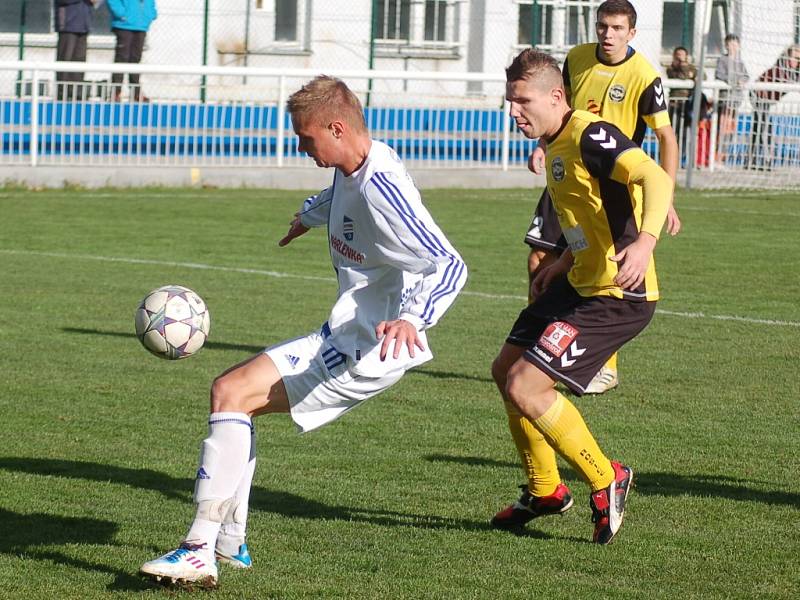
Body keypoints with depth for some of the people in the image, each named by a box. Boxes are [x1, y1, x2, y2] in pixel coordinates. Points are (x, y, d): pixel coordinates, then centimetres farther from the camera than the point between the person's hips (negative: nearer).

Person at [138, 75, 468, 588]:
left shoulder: (380, 190, -24)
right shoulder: (354, 170, 6)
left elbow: (450, 266, -30)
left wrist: (412, 319, -46)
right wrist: (310, 215, 54)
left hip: (367, 349, -10)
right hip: (344, 336, 10)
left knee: (231, 393, -17)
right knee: (232, 389, 18)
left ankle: (200, 552, -21)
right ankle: (230, 543, 21)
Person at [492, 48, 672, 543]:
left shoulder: (589, 136, -20)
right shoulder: (556, 146, 12)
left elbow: (656, 178, -35)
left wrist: (645, 241, -50)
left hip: (618, 296, -11)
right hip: (580, 284, 11)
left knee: (525, 388, -16)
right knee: (506, 370, 19)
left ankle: (607, 480, 2)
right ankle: (546, 491, 33)